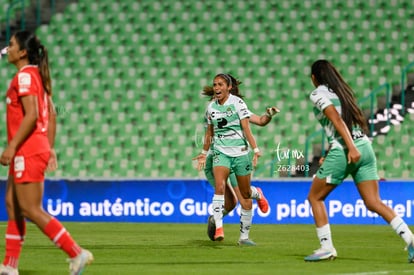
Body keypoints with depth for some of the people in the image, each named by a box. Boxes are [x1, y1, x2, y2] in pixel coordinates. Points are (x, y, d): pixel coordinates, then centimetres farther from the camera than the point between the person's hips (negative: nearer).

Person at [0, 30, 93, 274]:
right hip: (38, 149, 10)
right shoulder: (38, 75, 15)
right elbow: (51, 114, 17)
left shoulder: (25, 76, -14)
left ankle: (77, 254, -8)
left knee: (31, 209, -8)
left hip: (28, 152, -10)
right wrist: (50, 149, 19)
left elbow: (31, 115, -23)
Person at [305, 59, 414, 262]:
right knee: (373, 202, 3)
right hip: (365, 147, 7)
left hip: (343, 151, -7)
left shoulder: (318, 94, -1)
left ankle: (326, 247, 4)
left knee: (315, 197, 11)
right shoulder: (343, 91, 21)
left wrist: (351, 147, -25)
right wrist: (329, 156, 33)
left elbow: (336, 119, -15)